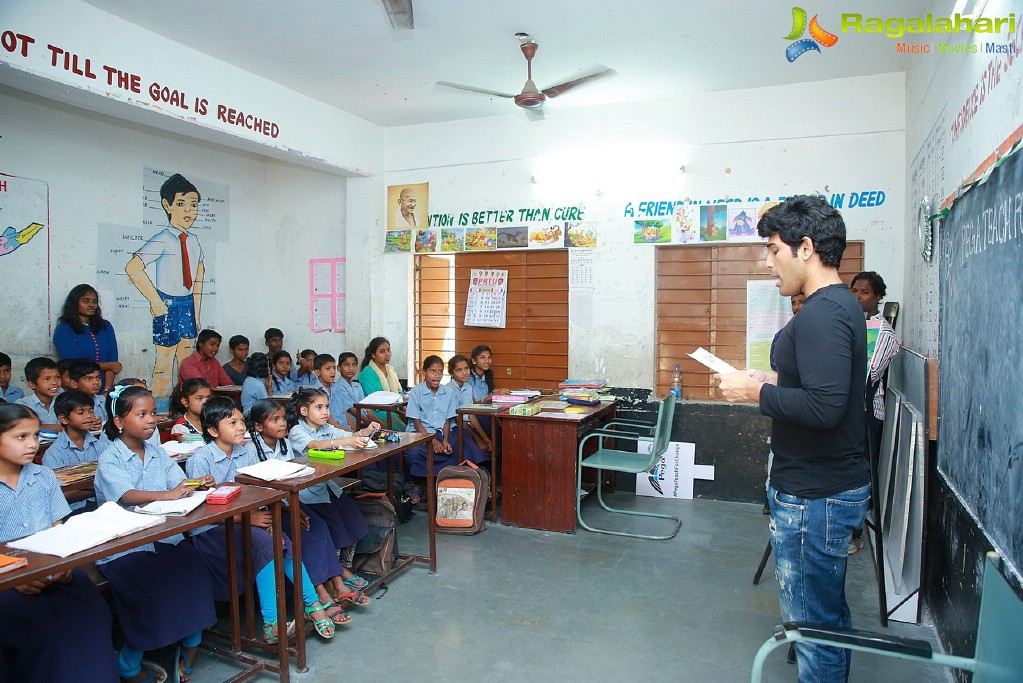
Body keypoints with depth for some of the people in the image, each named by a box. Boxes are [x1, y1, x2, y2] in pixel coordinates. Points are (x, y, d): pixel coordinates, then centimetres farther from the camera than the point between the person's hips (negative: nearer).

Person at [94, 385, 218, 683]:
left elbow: (181, 485, 1)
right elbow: (126, 495, -24)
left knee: (195, 572, -17)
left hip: (165, 537, 5)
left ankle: (191, 647, 4)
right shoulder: (110, 459, -6)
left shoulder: (157, 454, 11)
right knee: (152, 585, -24)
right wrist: (167, 494, -41)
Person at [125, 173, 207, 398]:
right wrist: (156, 302, -18)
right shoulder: (162, 240, -14)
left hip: (188, 303, 7)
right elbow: (133, 268, -23)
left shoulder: (193, 241, 7)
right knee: (165, 362, -1)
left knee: (187, 361, 13)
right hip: (168, 304, -7)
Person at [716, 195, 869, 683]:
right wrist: (773, 381, 10)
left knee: (812, 621, 2)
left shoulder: (822, 315, -21)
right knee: (829, 613, 23)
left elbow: (824, 407, -29)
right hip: (834, 484, 11)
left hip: (814, 497, -11)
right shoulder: (841, 305, 12)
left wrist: (758, 393, -17)